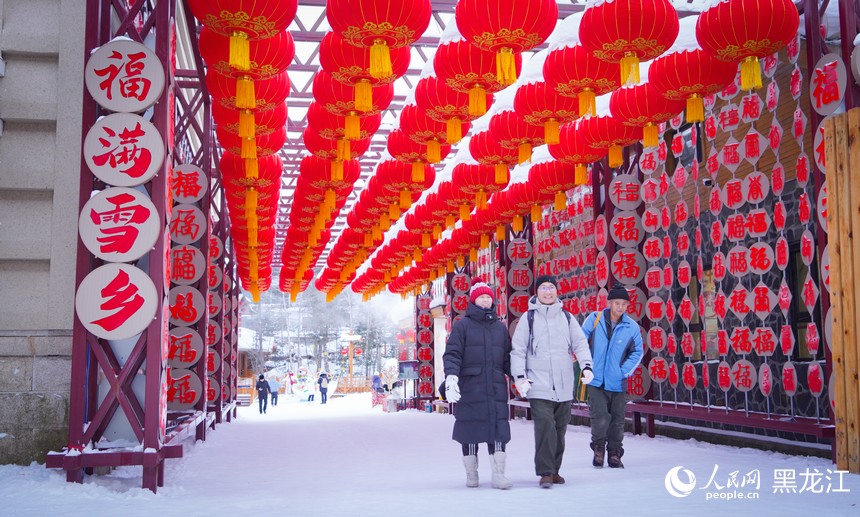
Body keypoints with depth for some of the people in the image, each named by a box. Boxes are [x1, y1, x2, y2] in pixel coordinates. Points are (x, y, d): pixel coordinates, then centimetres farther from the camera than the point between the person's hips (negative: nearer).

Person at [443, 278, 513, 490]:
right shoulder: (462, 325, 3)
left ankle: (499, 474, -3)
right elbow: (452, 354, -5)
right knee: (470, 429, 3)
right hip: (469, 387, -3)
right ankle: (471, 474, 15)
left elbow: (507, 358, 19)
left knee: (498, 429, -5)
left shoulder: (500, 327, 16)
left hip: (496, 387, 3)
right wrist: (451, 377, -19)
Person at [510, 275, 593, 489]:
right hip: (539, 386, -4)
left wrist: (586, 365, -9)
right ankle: (545, 473, -9)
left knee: (560, 429, 9)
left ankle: (554, 470, 21)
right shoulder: (528, 318, 5)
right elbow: (518, 350, 3)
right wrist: (519, 375, -8)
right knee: (545, 427, -15)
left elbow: (580, 343, 8)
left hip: (564, 386, 4)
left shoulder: (567, 317, 13)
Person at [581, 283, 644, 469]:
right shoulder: (594, 319, -5)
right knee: (600, 417, -10)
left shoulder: (632, 327, -2)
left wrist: (625, 370, -2)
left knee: (617, 420, 8)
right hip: (596, 380, -2)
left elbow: (637, 352, 8)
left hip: (618, 382, 2)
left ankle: (614, 453, 25)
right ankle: (598, 448, 14)